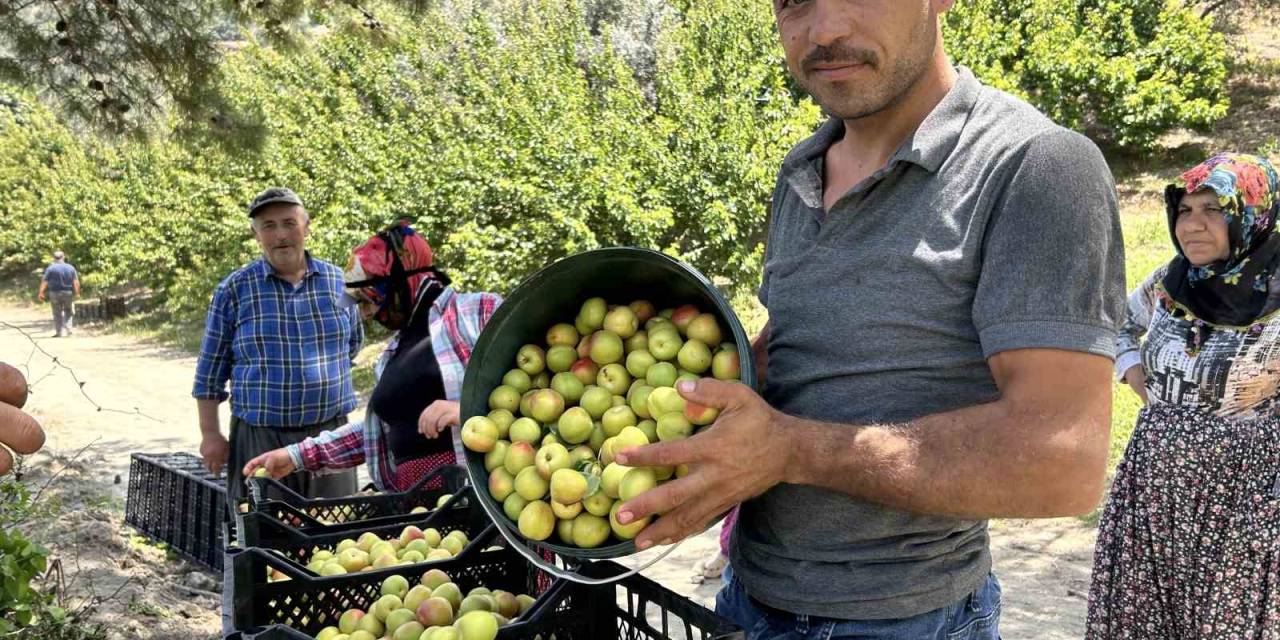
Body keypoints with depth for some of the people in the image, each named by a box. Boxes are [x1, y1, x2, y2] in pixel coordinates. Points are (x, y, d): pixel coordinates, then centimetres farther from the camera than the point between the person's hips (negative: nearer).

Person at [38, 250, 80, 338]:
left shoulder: (50, 268, -4)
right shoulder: (71, 268, 2)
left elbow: (44, 281, -9)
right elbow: (76, 282, -3)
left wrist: (41, 293, -8)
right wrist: (77, 293, -1)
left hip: (55, 293, -2)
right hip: (68, 293, 2)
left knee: (57, 313, 3)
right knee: (69, 311, 16)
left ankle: (59, 332, 2)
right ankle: (68, 329, 5)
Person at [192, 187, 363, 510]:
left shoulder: (338, 281, 6)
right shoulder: (234, 289, 0)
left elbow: (352, 344, 22)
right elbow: (211, 369, 3)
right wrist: (210, 433, 0)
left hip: (330, 433, 2)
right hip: (260, 438, -2)